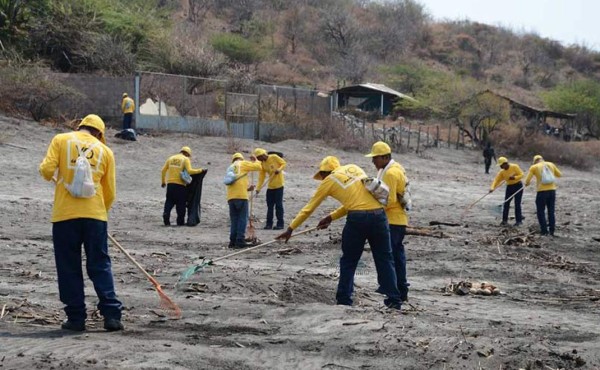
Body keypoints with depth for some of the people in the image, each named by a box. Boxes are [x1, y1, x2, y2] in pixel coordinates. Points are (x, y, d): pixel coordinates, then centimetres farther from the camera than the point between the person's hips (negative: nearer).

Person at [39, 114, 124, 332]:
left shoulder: (61, 140, 6)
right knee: (100, 266, 7)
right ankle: (111, 314, 1)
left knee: (69, 268, 6)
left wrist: (54, 177, 18)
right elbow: (110, 191, 13)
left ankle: (76, 318, 7)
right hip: (95, 215, 1)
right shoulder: (105, 150, 12)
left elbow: (47, 169, -5)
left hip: (65, 214, -1)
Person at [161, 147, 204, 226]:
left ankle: (166, 213, -13)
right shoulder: (185, 159, -1)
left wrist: (163, 182, 21)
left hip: (170, 183, 4)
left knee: (169, 201, 10)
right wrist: (200, 170, -4)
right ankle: (180, 221, 6)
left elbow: (163, 170, 12)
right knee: (181, 203, 4)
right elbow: (189, 171, -15)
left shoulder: (171, 158, 14)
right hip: (180, 184, -4)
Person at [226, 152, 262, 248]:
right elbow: (258, 166, 5)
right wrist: (255, 161, 25)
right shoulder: (243, 164, 8)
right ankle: (240, 240, -10)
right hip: (241, 195, -6)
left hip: (230, 197, 6)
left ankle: (233, 241, 7)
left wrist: (247, 188, 28)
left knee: (234, 219, 11)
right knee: (242, 218, -3)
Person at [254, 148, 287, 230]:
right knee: (270, 205, 7)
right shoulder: (262, 164, 3)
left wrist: (279, 169, -22)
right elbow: (261, 177, 2)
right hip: (270, 186, 5)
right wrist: (258, 188, -6)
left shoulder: (274, 157, -10)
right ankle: (269, 223, 12)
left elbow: (283, 163, -3)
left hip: (279, 185, -5)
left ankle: (280, 223, 0)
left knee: (278, 205, -4)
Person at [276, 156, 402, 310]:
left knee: (348, 261, 12)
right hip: (378, 215, 4)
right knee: (384, 260, 10)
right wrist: (331, 217, 28)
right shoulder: (355, 168, 22)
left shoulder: (329, 180, 11)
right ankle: (394, 300, 7)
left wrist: (290, 229, 22)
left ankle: (344, 300, 13)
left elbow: (309, 208, 15)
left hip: (357, 219, -3)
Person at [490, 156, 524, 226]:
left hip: (518, 186, -5)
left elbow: (521, 174, -12)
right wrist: (492, 188, -22)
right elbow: (497, 180, -7)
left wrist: (514, 177, -28)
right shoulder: (502, 172, -1)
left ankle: (519, 221, 2)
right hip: (509, 187, 5)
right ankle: (504, 220, 11)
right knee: (506, 204, 2)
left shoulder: (515, 167, -13)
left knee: (517, 204, -6)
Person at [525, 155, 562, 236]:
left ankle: (544, 230, 2)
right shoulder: (551, 164, 9)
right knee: (551, 211, 14)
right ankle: (552, 230, 14)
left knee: (541, 212, 7)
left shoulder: (534, 167, 0)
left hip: (542, 191, -4)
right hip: (552, 190, 4)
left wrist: (527, 183, 20)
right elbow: (560, 175, 18)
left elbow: (527, 181, -3)